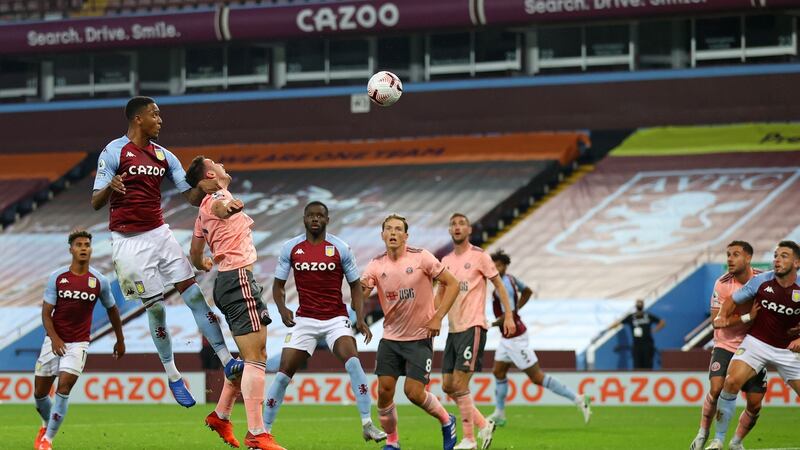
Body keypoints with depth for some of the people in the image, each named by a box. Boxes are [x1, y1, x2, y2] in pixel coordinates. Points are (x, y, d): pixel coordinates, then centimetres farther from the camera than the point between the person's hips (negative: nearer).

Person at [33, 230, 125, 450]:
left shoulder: (99, 281, -2)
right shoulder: (56, 277, -4)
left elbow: (112, 310, 14)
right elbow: (46, 313, -5)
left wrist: (120, 340, 20)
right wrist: (54, 338, -21)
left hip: (78, 343, -1)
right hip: (54, 341, 1)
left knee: (63, 388, -17)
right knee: (39, 393, 6)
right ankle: (47, 425, 37)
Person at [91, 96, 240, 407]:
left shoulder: (164, 156, 10)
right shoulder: (114, 152, -8)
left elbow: (192, 197, 8)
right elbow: (95, 203, -10)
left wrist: (203, 188, -15)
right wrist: (110, 187, -33)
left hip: (159, 233, 5)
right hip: (129, 241, -5)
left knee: (195, 295, -2)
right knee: (156, 308, -2)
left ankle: (227, 362, -2)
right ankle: (173, 378, 11)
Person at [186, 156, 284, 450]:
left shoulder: (204, 213, 22)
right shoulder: (218, 197, -4)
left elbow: (195, 256, 31)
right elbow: (219, 206, -30)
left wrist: (203, 264, 51)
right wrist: (228, 206, -51)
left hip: (225, 282, 10)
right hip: (238, 278, -10)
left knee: (253, 356, 19)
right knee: (255, 358, -14)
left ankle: (220, 415, 23)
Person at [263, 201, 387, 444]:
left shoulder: (340, 248, -2)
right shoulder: (290, 248, 1)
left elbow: (355, 285, 5)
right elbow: (278, 284, 9)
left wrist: (360, 318, -8)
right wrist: (282, 308, -11)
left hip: (336, 318, -1)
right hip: (304, 319, 1)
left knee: (352, 360, -25)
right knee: (284, 372, -4)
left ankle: (367, 425, -21)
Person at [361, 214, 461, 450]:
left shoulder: (421, 257, -10)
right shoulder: (376, 265, -1)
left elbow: (452, 284, -6)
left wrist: (437, 318, -13)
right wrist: (360, 288, -34)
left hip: (420, 337, -3)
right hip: (390, 338, 3)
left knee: (414, 392, -11)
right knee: (384, 389, -4)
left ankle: (446, 420, 17)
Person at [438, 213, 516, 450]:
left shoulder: (478, 256, -5)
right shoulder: (446, 261, 13)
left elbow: (499, 285, -1)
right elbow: (440, 294, 20)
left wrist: (508, 315, -7)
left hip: (473, 327, -7)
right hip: (453, 329, 7)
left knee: (459, 384, -13)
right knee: (448, 387, 5)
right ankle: (483, 425, 18)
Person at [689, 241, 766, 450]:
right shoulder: (722, 284, -12)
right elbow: (717, 321, -16)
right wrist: (748, 317, -26)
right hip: (725, 346, -2)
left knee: (755, 404, -2)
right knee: (716, 389, -22)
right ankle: (703, 433, 1)